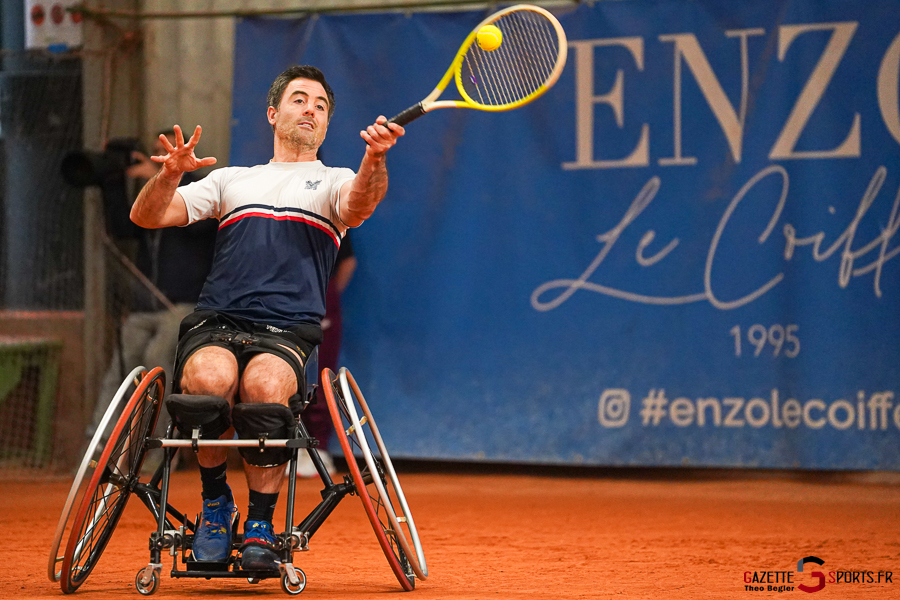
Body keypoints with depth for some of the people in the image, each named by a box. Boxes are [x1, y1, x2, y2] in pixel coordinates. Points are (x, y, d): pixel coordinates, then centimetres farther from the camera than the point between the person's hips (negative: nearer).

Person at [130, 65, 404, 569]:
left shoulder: (334, 182, 19)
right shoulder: (231, 180, 26)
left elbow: (359, 206, -7)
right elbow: (146, 217, 18)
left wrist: (375, 158, -29)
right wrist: (170, 175, -4)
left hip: (288, 332, -1)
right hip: (215, 322, 2)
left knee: (265, 384, -37)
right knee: (209, 378, -34)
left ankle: (261, 527, -21)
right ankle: (215, 500, -9)